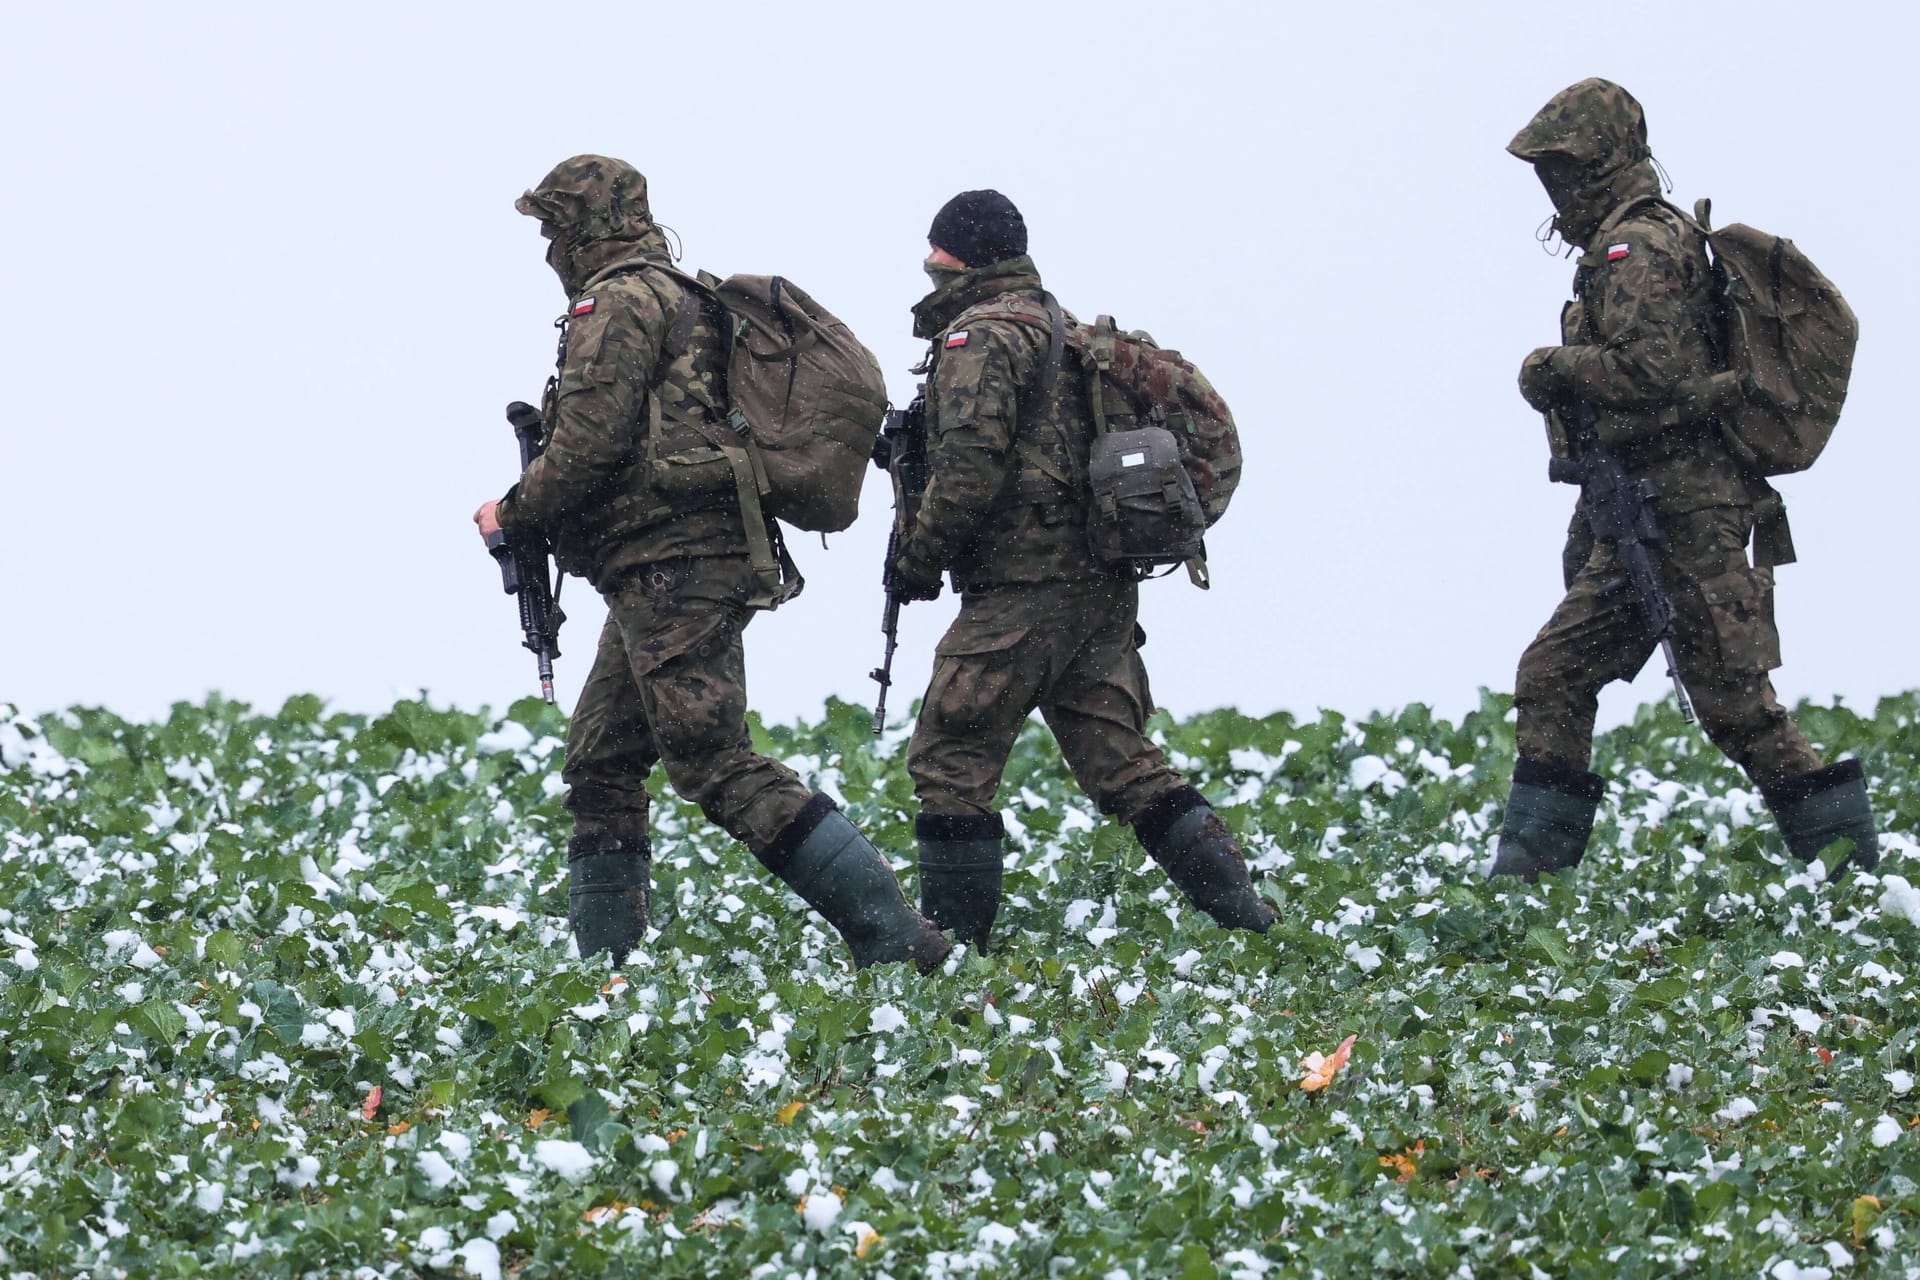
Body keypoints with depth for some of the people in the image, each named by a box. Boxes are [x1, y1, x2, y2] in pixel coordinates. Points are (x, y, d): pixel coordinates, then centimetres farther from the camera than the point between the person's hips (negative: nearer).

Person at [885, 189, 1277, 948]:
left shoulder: (979, 336, -9)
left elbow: (970, 467, -18)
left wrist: (917, 562, -8)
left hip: (1024, 590, -9)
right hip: (1103, 590, 9)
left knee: (951, 758, -3)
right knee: (1120, 760, 9)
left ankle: (951, 935, -5)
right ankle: (1240, 907, 1)